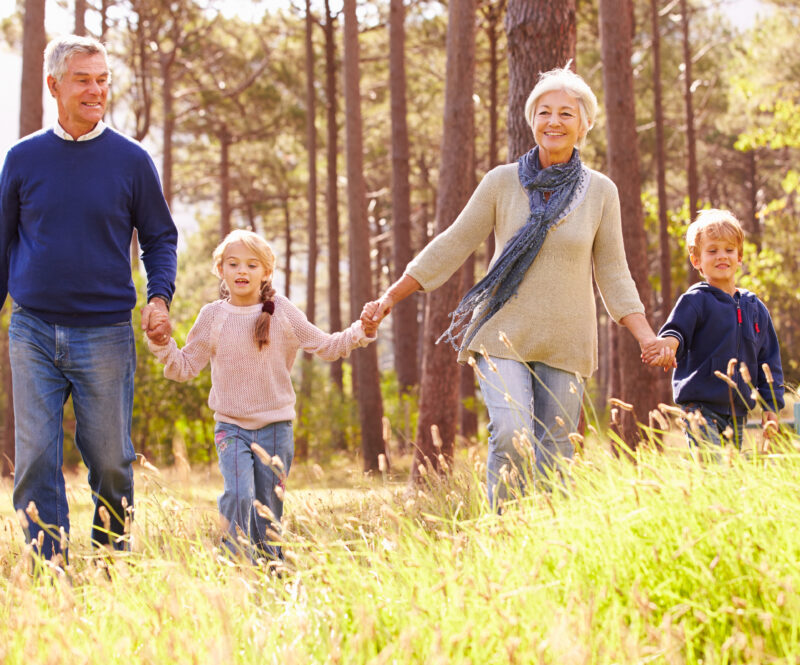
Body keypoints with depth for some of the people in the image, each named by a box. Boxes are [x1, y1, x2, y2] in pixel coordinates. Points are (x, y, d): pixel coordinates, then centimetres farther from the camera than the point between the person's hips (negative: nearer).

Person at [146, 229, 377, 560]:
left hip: (275, 425, 1)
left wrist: (360, 333, -8)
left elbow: (326, 346, 7)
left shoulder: (282, 312, 1)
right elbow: (186, 367, 6)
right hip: (231, 425, -1)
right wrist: (163, 346, -10)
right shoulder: (213, 317, 1)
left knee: (269, 507, 5)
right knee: (239, 496, -21)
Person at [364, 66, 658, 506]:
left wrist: (648, 338, -2)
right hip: (503, 333, -1)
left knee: (554, 452, 0)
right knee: (510, 434, -19)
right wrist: (391, 296, 4)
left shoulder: (600, 192, 4)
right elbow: (453, 245, 6)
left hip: (564, 344, 1)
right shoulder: (502, 182, 1)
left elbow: (613, 274, 8)